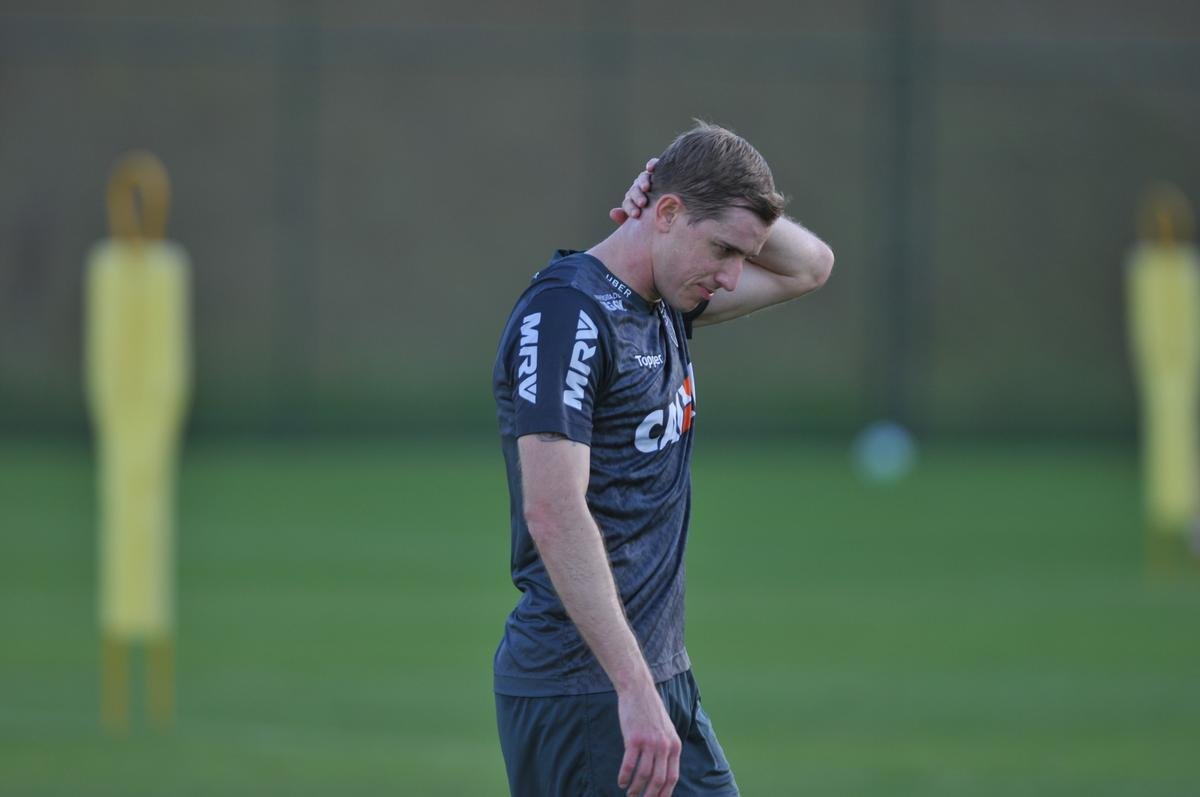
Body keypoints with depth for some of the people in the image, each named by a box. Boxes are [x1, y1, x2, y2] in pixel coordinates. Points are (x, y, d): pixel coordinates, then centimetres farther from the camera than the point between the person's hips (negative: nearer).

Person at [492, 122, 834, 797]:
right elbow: (553, 511, -25)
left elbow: (808, 266, 26)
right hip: (580, 691, -9)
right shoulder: (567, 313, -16)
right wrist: (634, 688, -29)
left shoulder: (665, 305, 12)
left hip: (660, 676, 9)